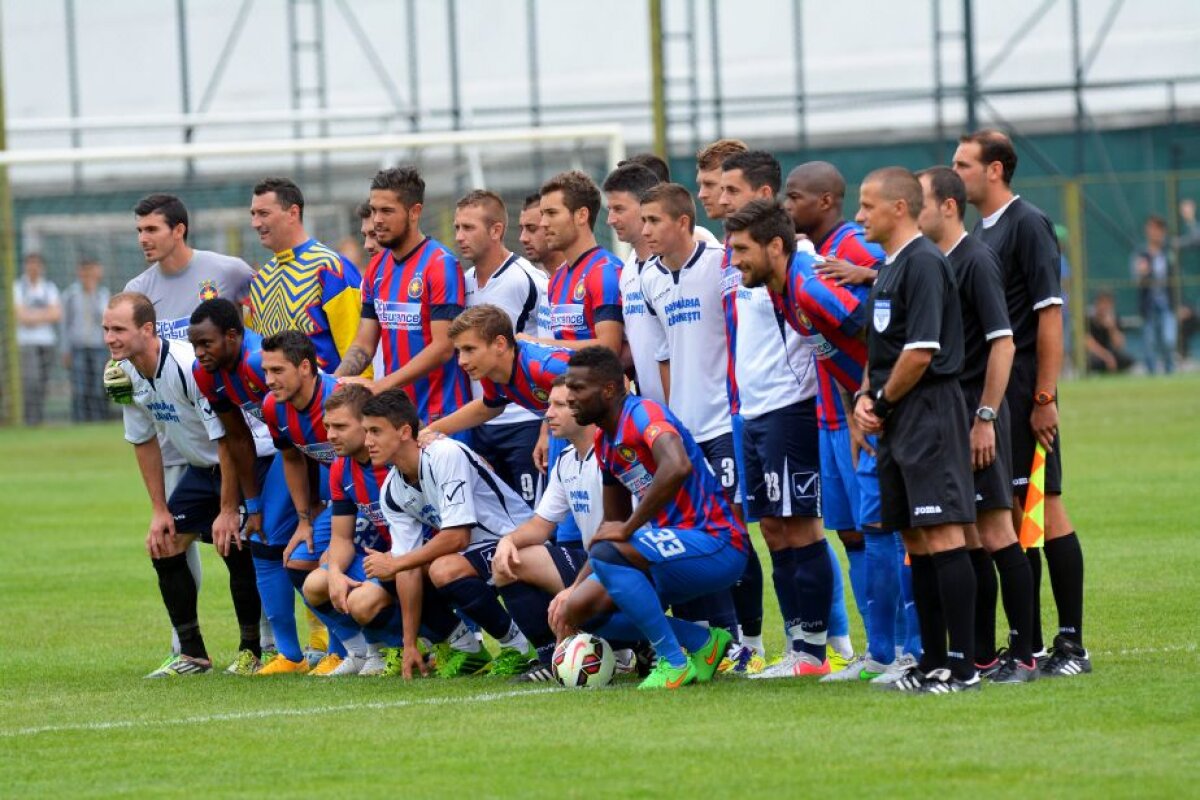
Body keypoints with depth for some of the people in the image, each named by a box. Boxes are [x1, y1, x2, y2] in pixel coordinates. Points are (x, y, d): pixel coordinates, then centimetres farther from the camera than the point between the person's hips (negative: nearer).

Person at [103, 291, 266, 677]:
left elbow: (226, 438, -27)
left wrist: (228, 510, -24)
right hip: (201, 467, 8)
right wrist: (159, 510, 5)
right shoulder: (128, 374, -5)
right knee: (163, 544, -2)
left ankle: (252, 650, -1)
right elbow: (144, 441, 8)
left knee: (236, 548, -19)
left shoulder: (190, 366, -31)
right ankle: (192, 655, 7)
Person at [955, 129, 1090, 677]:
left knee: (1044, 510, -7)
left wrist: (1044, 397, -18)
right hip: (987, 396, 8)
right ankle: (1029, 645, 13)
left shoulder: (1027, 224, -9)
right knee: (1008, 517, 8)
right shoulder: (980, 232, 15)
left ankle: (1071, 645, -4)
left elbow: (1050, 313, -14)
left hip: (1023, 397, -8)